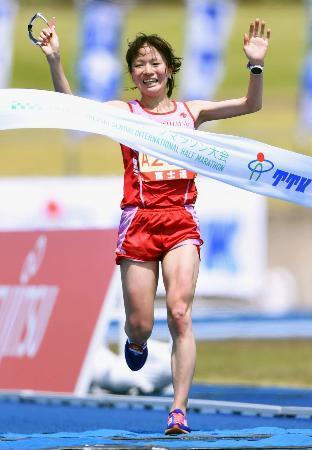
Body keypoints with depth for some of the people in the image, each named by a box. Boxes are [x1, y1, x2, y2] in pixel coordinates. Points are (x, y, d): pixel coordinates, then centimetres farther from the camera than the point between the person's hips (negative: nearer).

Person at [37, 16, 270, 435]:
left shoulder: (190, 111, 12)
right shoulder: (124, 112, 6)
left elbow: (250, 104, 5)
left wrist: (255, 64, -11)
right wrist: (55, 61, -22)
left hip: (181, 222, 1)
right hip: (139, 222, 0)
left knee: (180, 313, -15)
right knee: (140, 326, 1)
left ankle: (179, 411, -15)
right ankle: (136, 341, 40)